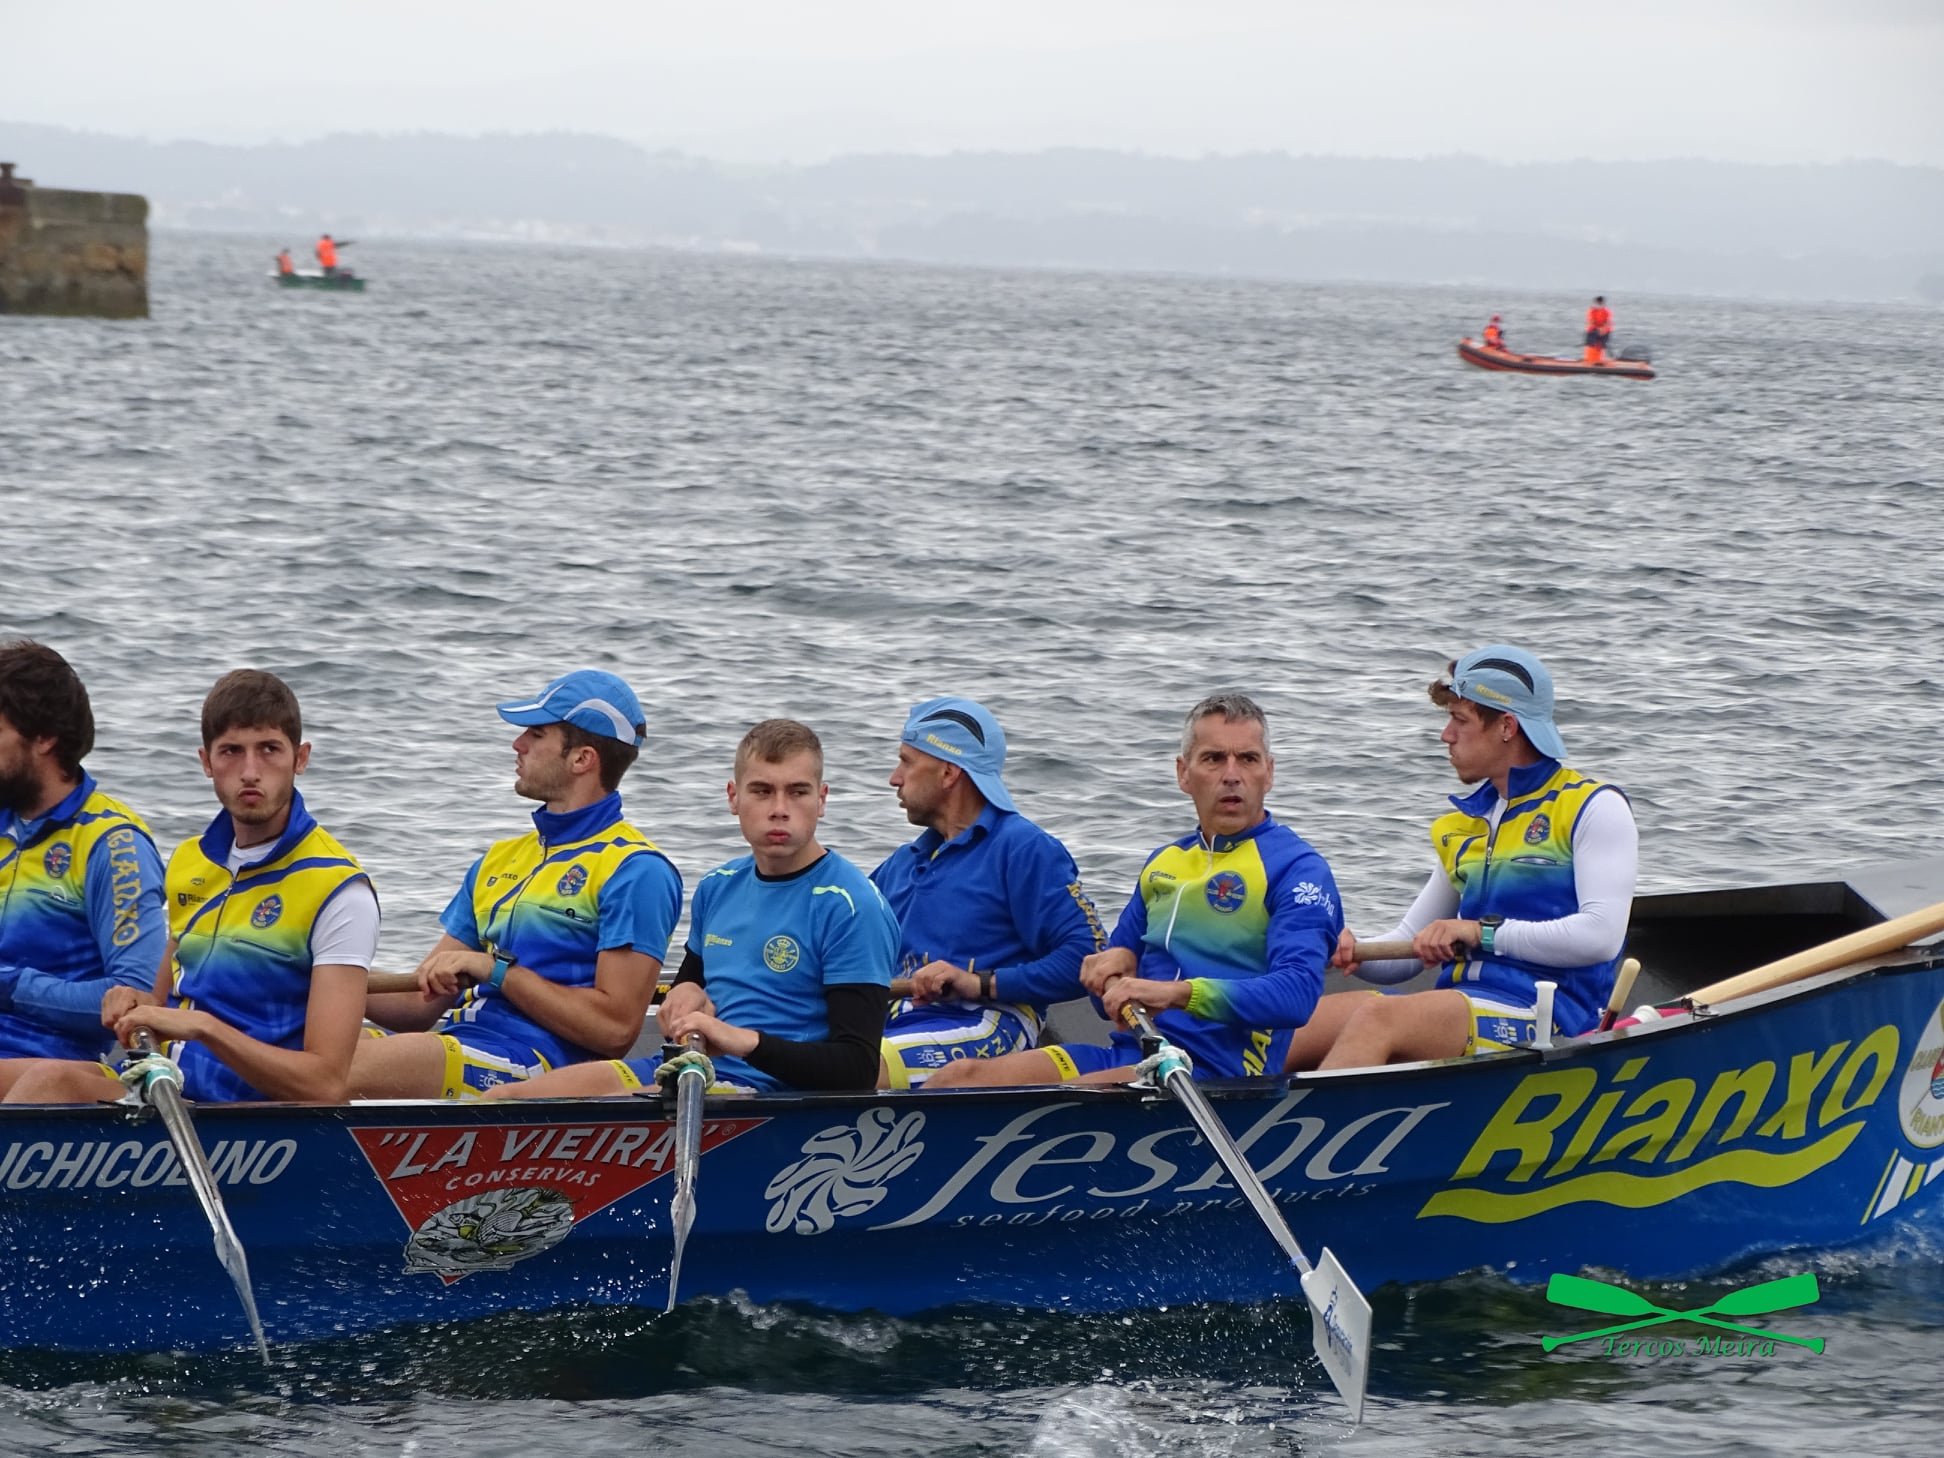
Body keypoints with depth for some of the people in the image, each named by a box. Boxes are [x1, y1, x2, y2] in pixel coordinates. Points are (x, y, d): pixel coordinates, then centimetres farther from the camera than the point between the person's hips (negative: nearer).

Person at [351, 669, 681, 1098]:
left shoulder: (634, 870, 0)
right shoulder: (500, 861, 26)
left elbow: (616, 1029, -9)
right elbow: (422, 1003, 23)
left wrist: (495, 970, -10)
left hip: (537, 1067, -8)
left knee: (339, 1068, -33)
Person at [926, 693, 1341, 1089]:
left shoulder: (1295, 868, -3)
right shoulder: (1164, 863, 22)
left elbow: (1296, 994, -20)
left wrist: (1178, 993, -32)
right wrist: (1112, 964, 6)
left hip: (1215, 1075, -8)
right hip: (1129, 1052, 8)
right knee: (959, 1077, -13)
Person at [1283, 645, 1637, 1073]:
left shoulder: (1594, 809, 2)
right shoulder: (1460, 827, 24)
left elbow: (1601, 935, -12)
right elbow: (1409, 948, 26)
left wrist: (1486, 933, -15)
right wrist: (1353, 954, 4)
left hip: (1542, 1018, -7)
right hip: (1459, 1008, 7)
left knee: (1377, 1018, -34)